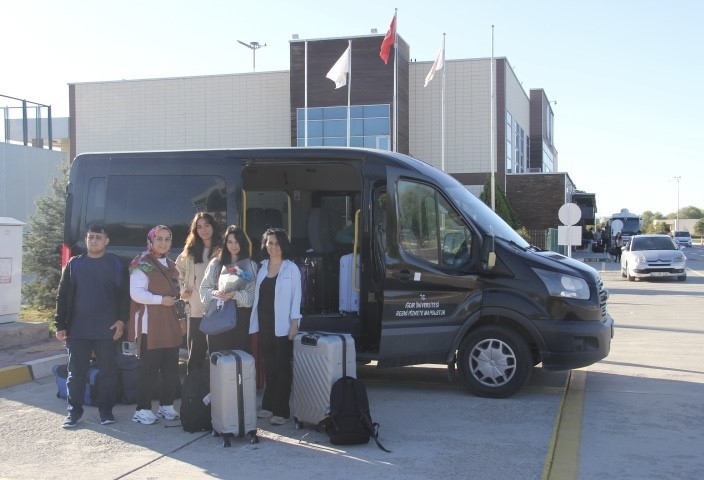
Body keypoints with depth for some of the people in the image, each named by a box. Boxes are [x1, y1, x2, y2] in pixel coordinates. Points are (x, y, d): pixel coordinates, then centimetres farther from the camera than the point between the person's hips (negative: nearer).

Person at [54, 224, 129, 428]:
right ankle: (74, 410, 15)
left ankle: (105, 409, 17)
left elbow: (124, 295, 3)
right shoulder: (74, 264, 7)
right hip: (77, 329, 1)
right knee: (76, 372, 5)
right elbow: (63, 295, 7)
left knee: (108, 371, 5)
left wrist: (122, 320, -8)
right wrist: (60, 324, 2)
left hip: (107, 330, -1)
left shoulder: (116, 265, 3)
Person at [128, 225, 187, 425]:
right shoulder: (142, 264, -6)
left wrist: (181, 318, 19)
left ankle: (166, 405, 20)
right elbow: (136, 293, -16)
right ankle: (142, 410, 2)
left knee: (171, 368, 9)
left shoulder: (171, 265, 18)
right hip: (150, 325, -7)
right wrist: (161, 300, -18)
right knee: (150, 369, -6)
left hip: (171, 325, 7)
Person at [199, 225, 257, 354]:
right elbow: (204, 289, 7)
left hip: (241, 315, -1)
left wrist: (236, 294, -18)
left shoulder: (251, 266, 4)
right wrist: (215, 293, -13)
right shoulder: (216, 263, 9)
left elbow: (253, 294, -2)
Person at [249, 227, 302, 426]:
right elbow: (257, 295, 12)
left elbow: (296, 297, -5)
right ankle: (268, 406, 17)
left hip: (282, 326, -4)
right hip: (264, 324, 4)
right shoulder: (262, 267, 10)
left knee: (282, 367, -1)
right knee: (268, 366, 9)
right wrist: (255, 323, 8)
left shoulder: (291, 268, -3)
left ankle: (281, 411, 2)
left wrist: (294, 323, -11)